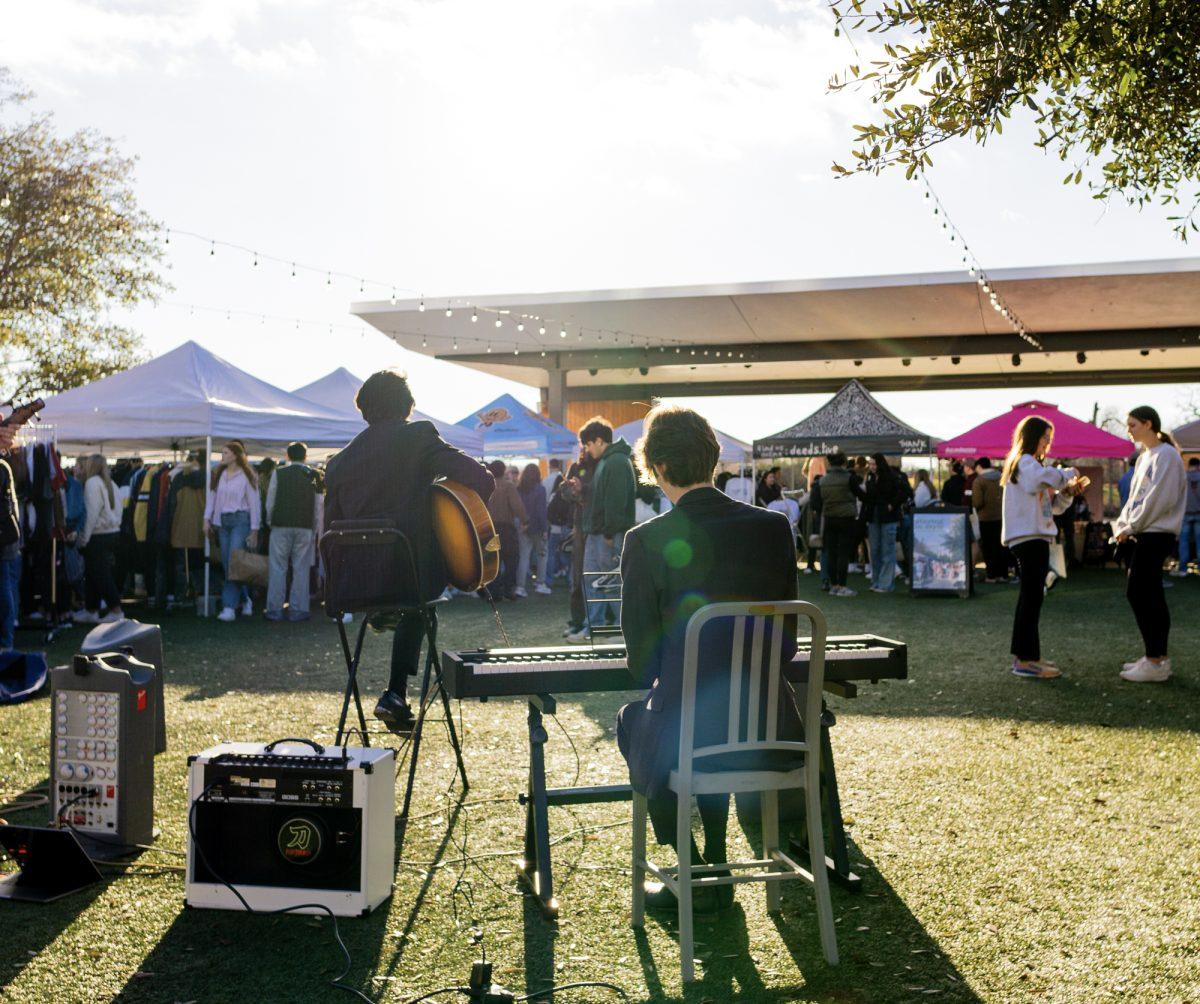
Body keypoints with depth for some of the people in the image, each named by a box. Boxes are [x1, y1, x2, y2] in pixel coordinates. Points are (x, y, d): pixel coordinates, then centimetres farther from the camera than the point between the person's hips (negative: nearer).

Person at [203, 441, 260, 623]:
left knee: (234, 563, -12)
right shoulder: (219, 474, 10)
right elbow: (212, 497, 13)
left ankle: (229, 607, -12)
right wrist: (207, 519, 2)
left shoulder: (246, 476, -6)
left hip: (240, 520, -6)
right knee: (227, 564, 7)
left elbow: (254, 503, -5)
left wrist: (254, 530, -7)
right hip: (222, 521, 6)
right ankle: (245, 599, 22)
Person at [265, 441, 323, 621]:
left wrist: (270, 521, 15)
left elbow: (270, 501, 2)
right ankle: (298, 609, 5)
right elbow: (318, 505, 1)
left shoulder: (278, 473, 0)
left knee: (278, 568, 4)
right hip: (305, 526, 1)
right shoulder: (313, 475, 2)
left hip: (281, 525, 0)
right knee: (301, 569, 5)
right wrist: (314, 525, 9)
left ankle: (275, 610, 5)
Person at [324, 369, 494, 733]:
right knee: (415, 607, 30)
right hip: (415, 573, -4)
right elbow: (482, 479, -13)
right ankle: (396, 692, 20)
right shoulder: (419, 436, -4)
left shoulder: (339, 462, 7)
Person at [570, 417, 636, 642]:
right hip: (596, 532, 10)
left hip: (610, 536, -10)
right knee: (591, 581, 12)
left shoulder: (617, 462, -16)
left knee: (614, 583, -4)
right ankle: (594, 627, 18)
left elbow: (616, 501, -21)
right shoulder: (603, 461, 17)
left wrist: (610, 532, -21)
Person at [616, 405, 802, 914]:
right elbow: (787, 645, 7)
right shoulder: (774, 526, -2)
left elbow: (643, 665, -5)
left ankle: (693, 872, 31)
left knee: (631, 718, 31)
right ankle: (716, 866, 41)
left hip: (685, 739, -4)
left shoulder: (646, 541, -13)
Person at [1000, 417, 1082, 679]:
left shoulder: (1031, 465, 24)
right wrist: (1069, 473, -11)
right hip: (1028, 538, -11)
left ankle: (1023, 655, 18)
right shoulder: (1025, 462, -7)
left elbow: (1053, 505, 25)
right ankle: (1026, 660, -13)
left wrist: (1068, 491, 7)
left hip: (1035, 538, 11)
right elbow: (1047, 477, -30)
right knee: (1032, 597, -12)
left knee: (1030, 597, 12)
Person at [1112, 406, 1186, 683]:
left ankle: (1155, 662, -8)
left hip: (1156, 534, -9)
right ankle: (1158, 657, 16)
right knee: (1150, 595, 10)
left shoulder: (1166, 455, -11)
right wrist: (1121, 524, 5)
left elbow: (1159, 499, -17)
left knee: (1138, 593, -11)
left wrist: (1131, 526, -13)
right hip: (1146, 534, 9)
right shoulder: (1144, 457, 18)